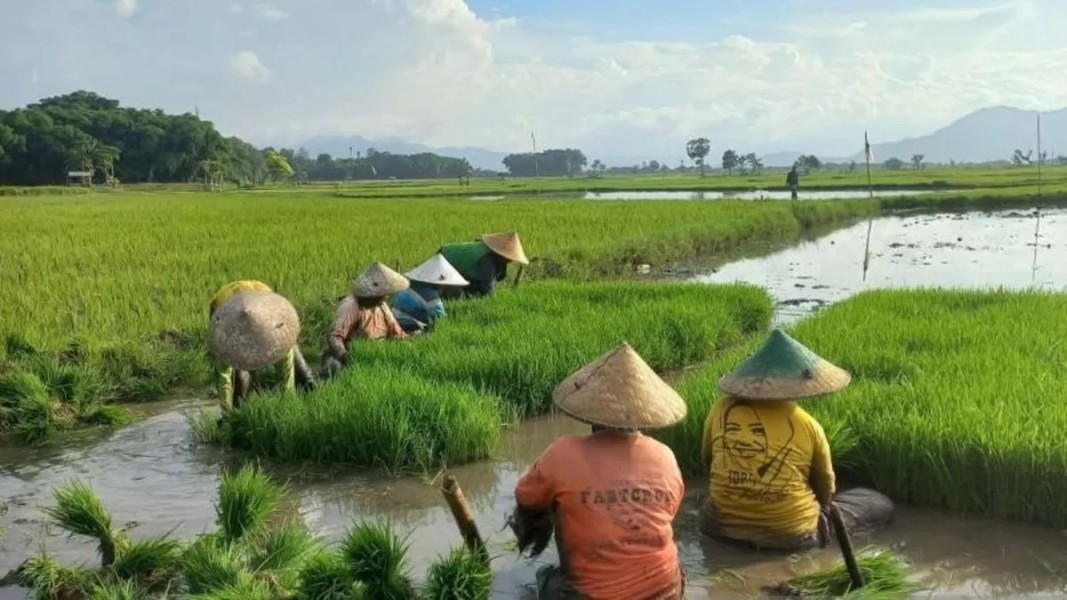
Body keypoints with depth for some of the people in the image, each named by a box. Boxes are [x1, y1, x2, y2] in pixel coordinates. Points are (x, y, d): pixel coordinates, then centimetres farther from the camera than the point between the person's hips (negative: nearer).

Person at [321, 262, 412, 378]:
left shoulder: (382, 306, 6)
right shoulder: (351, 307, -19)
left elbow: (397, 333, 15)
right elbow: (334, 337, -25)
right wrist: (343, 355, -43)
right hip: (350, 356, -8)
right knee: (334, 366, -41)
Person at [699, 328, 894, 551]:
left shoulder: (722, 409, -7)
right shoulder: (808, 426, -11)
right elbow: (825, 489, 4)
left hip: (722, 527, 0)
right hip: (791, 535, 0)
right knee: (881, 504, 17)